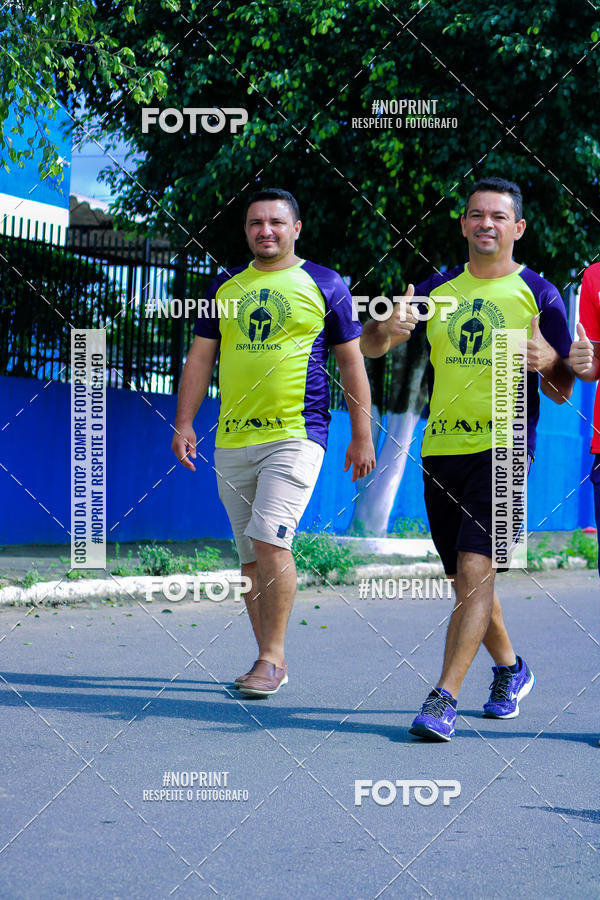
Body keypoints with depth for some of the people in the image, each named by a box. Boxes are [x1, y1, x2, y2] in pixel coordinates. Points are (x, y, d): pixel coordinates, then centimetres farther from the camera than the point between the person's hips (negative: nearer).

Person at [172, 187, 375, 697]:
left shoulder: (324, 285, 4)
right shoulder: (226, 286, 14)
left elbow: (351, 362, 5)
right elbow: (201, 357, 15)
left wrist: (362, 435, 2)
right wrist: (184, 422, 5)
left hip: (296, 435, -5)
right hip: (233, 440, 5)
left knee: (270, 539, -19)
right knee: (250, 557, 7)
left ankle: (272, 655, -9)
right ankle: (270, 662, 16)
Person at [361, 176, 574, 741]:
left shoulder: (538, 294, 2)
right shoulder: (439, 288, 11)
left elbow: (562, 393, 4)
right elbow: (369, 346, 8)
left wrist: (549, 361, -19)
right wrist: (388, 328, -15)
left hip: (504, 447, -4)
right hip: (441, 449, 5)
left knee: (475, 570, -16)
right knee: (463, 577, 13)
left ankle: (443, 699, -16)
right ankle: (509, 670, 35)